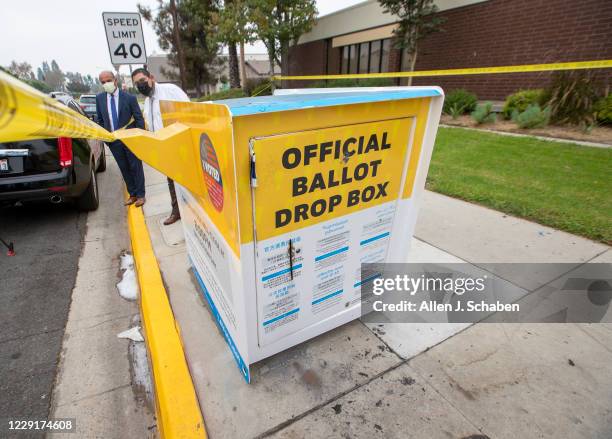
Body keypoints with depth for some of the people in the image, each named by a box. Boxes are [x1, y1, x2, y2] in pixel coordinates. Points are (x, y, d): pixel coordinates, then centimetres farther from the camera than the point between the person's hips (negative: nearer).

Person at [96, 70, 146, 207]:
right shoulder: (99, 98, 4)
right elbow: (100, 120, 12)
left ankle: (140, 195, 14)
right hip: (113, 141, 4)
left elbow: (139, 119, -4)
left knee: (136, 167, 4)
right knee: (124, 169, 10)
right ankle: (132, 194, 20)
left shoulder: (129, 97, -7)